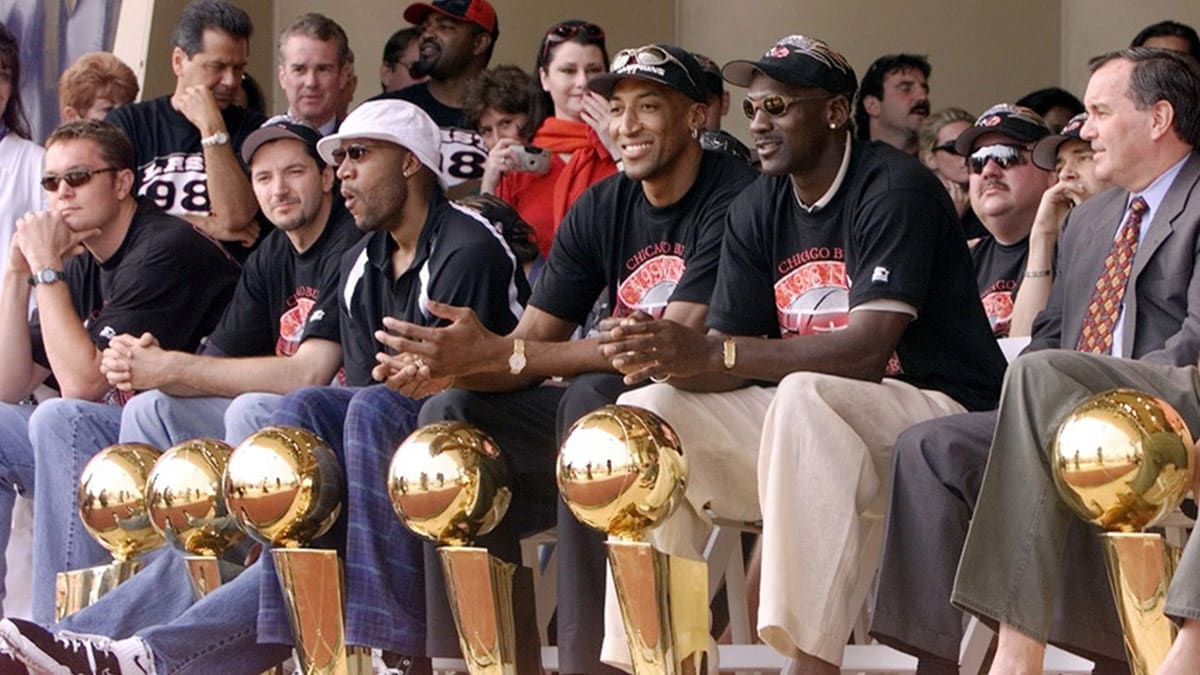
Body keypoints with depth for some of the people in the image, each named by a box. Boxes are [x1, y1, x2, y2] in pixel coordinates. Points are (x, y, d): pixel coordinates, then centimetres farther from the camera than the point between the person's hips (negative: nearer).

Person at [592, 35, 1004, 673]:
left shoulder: (895, 189, -14)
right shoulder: (755, 212, 9)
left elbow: (866, 349, -25)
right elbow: (727, 363, 2)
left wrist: (711, 352, -32)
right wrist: (667, 356, -23)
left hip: (938, 409, -8)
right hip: (804, 424, 8)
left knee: (806, 395, -37)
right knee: (647, 410, -7)